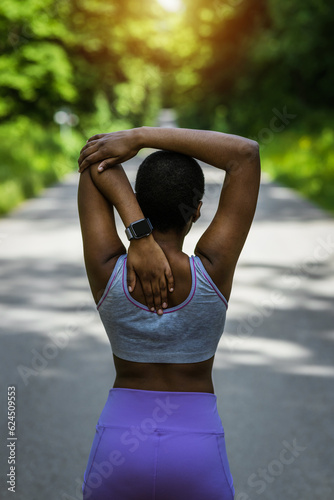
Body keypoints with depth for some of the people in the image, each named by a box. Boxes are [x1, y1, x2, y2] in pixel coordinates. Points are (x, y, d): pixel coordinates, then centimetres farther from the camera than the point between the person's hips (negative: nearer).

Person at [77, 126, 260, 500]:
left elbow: (94, 157, -9)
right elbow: (246, 152, -14)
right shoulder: (212, 272, -17)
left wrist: (138, 234, -21)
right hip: (197, 461, -1)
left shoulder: (106, 271, -15)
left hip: (116, 452, 1)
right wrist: (140, 136, -18)